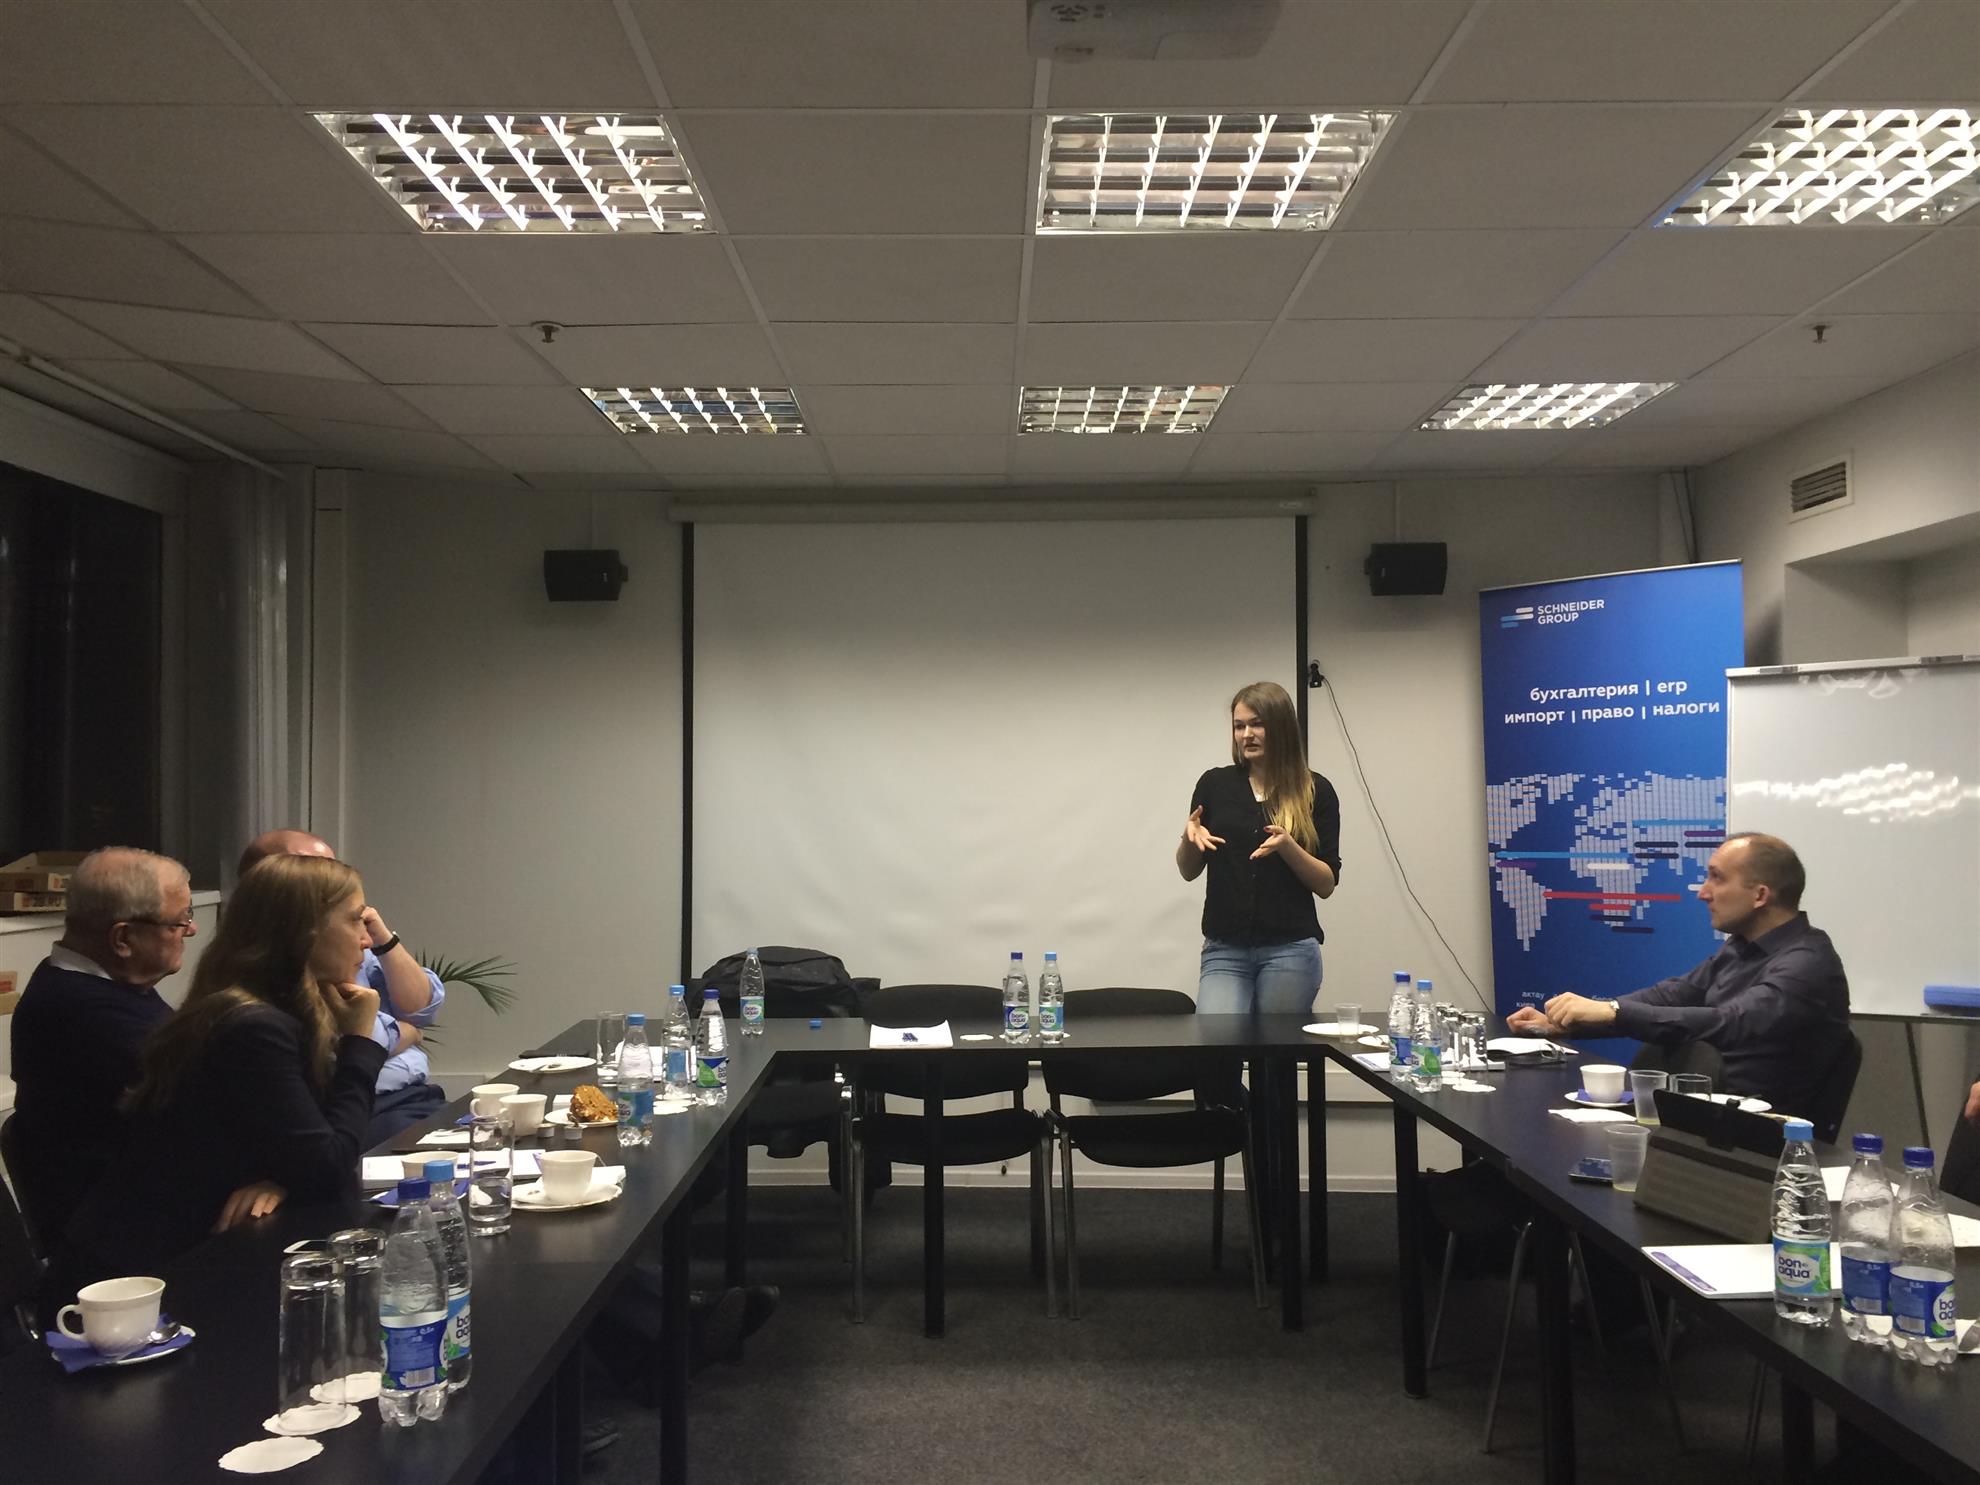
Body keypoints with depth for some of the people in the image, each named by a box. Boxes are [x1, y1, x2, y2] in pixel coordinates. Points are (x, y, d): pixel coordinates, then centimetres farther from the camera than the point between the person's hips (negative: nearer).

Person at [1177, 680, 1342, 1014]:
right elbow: (1189, 871, 12)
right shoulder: (1215, 784, 6)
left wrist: (1287, 846, -16)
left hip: (1290, 950, -1)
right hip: (1224, 950, 1)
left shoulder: (1316, 791, 2)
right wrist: (1190, 837, -9)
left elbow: (1327, 884, 1)